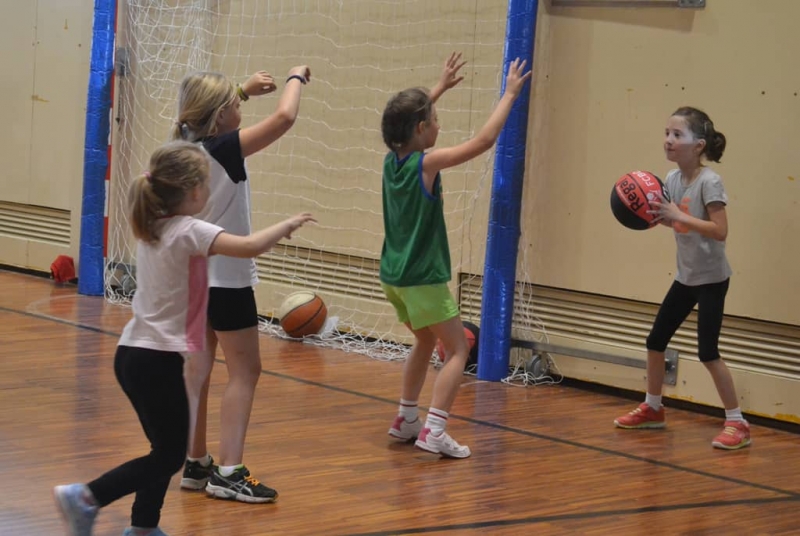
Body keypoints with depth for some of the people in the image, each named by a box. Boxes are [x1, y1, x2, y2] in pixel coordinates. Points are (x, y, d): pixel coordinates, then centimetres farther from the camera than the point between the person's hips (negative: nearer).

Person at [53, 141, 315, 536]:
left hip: (132, 354, 9)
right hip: (157, 360, -9)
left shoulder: (151, 227, 8)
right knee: (170, 456, 1)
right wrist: (288, 225, -12)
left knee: (166, 450, 17)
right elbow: (249, 247, -27)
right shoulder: (189, 231, -15)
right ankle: (86, 497, -5)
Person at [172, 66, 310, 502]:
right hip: (226, 278, -8)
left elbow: (207, 114, 26)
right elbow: (284, 117, -27)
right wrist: (296, 78, -9)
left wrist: (243, 90, 18)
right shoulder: (223, 150, -20)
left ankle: (196, 464, 17)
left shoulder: (186, 144, 2)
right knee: (244, 371, -1)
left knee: (197, 369, 11)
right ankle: (229, 471, -5)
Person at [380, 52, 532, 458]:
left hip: (394, 274, 8)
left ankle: (406, 419, 27)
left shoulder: (393, 159, 3)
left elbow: (407, 119, 25)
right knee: (458, 349, 0)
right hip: (422, 277, -8)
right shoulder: (427, 163, -17)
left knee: (426, 342, 26)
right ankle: (433, 431, -12)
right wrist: (510, 94, -8)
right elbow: (484, 140, -17)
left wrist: (441, 87, 30)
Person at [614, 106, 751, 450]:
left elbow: (720, 231, -27)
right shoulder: (673, 178, 1)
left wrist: (678, 215, -31)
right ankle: (652, 409, 31)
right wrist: (658, 215, -7)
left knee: (707, 352, -12)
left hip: (711, 279, -8)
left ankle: (737, 423, -3)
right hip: (685, 276, 8)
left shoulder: (709, 182, -20)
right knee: (655, 341, 13)